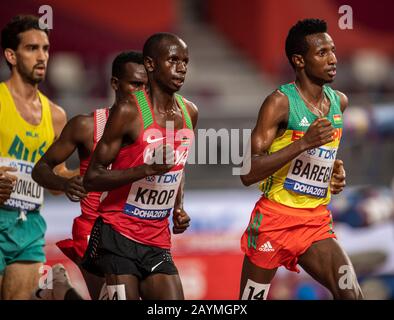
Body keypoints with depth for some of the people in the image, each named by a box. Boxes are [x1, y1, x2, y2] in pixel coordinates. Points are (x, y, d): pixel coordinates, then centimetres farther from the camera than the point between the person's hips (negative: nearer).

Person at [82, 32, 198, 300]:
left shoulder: (189, 113, 9)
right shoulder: (129, 112, -12)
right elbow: (91, 179, -13)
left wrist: (178, 207, 9)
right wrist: (147, 170, -24)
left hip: (158, 240, 6)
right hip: (118, 235, -6)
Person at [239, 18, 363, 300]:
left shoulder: (339, 102, 8)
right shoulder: (280, 102, -14)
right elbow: (248, 173, -22)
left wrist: (335, 168, 11)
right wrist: (305, 142, -27)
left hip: (317, 223, 5)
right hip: (275, 219, -5)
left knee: (351, 294, -14)